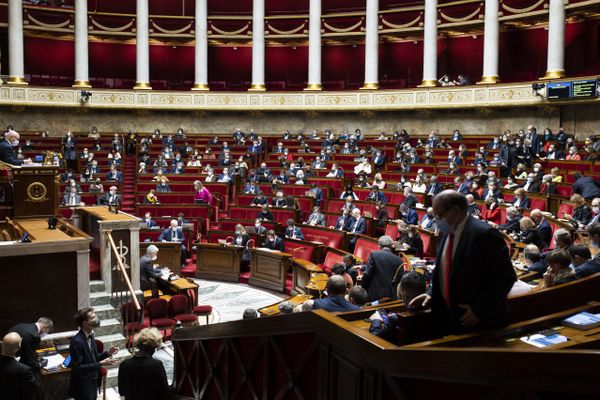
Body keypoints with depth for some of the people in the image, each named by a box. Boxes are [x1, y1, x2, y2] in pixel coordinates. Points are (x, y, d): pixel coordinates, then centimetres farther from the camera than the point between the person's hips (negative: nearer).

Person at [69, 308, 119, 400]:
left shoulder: (90, 335, 1)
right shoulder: (77, 342, -26)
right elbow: (77, 367, -25)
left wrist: (107, 353, -3)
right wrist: (100, 364, -27)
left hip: (92, 382, 8)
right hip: (82, 386, -8)